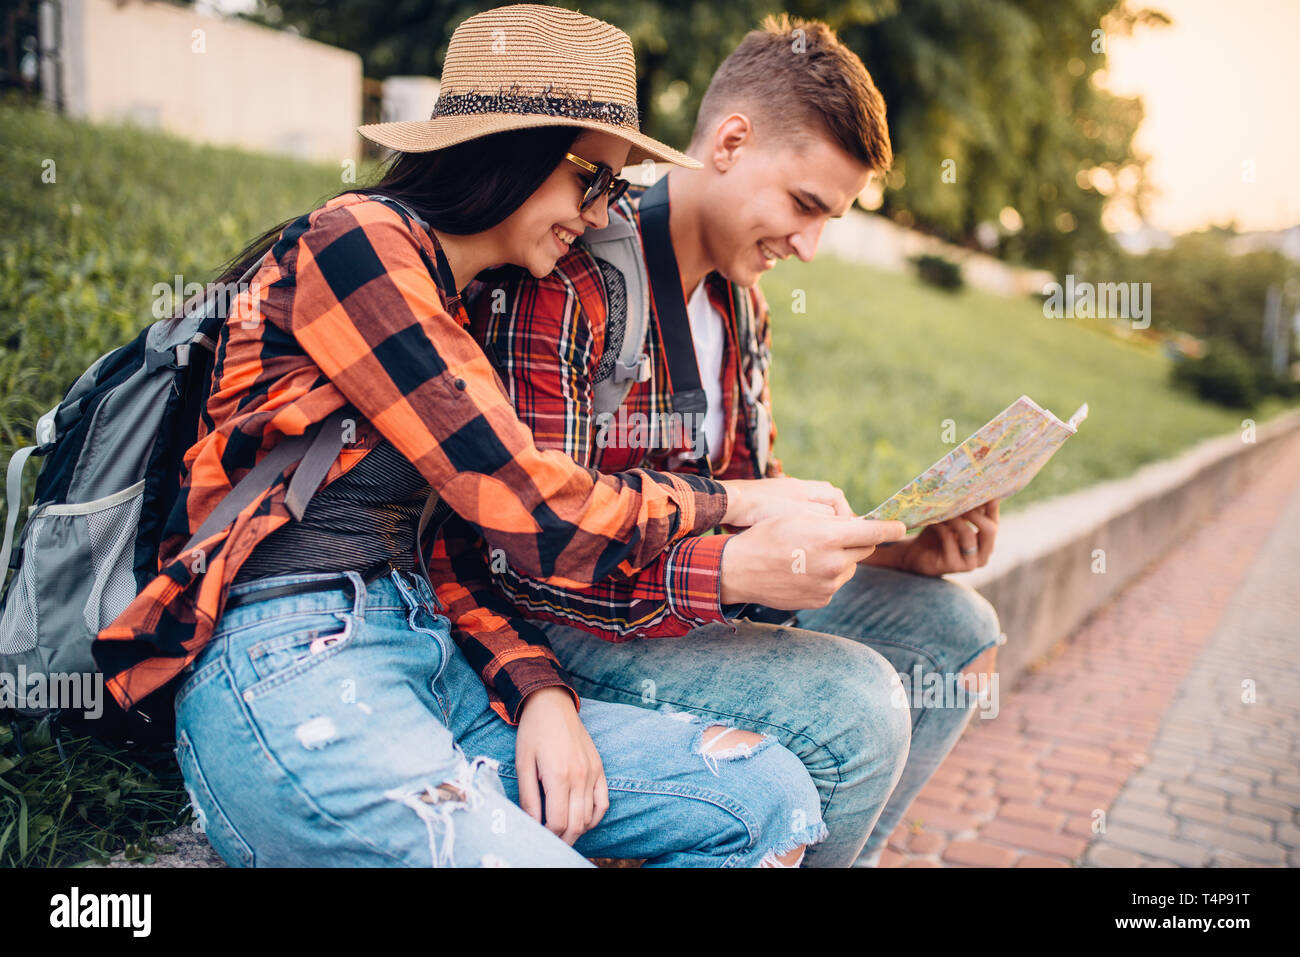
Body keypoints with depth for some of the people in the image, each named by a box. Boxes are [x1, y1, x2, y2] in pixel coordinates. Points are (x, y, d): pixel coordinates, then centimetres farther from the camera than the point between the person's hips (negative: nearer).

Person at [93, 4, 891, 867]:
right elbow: (533, 512, -14)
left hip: (431, 659, 8)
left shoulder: (460, 307, 19)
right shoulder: (356, 244, -8)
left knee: (770, 798, -9)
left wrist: (539, 693, -3)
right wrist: (735, 501, -1)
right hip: (287, 668, -7)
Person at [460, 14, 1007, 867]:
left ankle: (849, 854, 19)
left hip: (710, 603, 9)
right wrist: (734, 570, -37)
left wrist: (892, 545, -4)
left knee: (956, 627, 5)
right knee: (855, 703, -27)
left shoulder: (739, 301, 8)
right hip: (566, 632, -8)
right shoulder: (561, 287, -21)